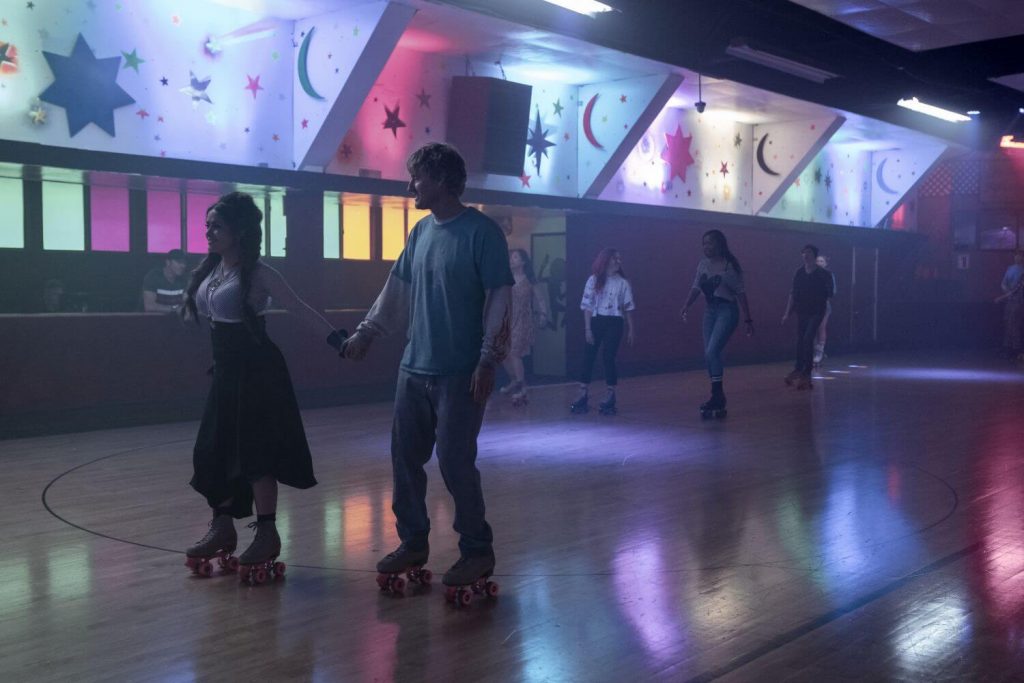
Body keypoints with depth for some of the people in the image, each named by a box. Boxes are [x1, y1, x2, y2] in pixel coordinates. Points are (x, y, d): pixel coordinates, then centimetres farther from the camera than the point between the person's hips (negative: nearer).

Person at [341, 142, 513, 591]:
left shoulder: (481, 232, -9)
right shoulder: (421, 231, 12)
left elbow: (499, 300, -12)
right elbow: (398, 287, 20)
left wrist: (489, 360, -15)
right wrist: (367, 332, 20)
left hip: (459, 373, -7)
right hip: (414, 368, 7)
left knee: (456, 462, -4)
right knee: (405, 457, 10)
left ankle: (477, 551, 12)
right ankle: (413, 542, 25)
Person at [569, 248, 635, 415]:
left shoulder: (622, 282, 4)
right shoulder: (594, 280, 2)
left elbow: (628, 308, 7)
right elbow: (587, 305, 1)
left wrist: (630, 330, 3)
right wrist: (587, 328, -5)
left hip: (614, 323, 0)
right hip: (596, 321, 0)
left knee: (608, 357, -3)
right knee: (588, 356, -2)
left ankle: (610, 396, 7)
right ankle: (583, 395, 4)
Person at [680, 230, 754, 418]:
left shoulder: (730, 266, -10)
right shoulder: (703, 264, 6)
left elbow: (740, 292, -8)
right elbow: (696, 287, 8)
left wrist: (747, 319, -8)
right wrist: (686, 306, -9)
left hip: (727, 310, -7)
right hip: (710, 310, 7)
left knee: (712, 351, -18)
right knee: (709, 355, 5)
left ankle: (716, 396, -12)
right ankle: (718, 397, 15)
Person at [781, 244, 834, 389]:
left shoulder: (823, 274, -6)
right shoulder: (799, 273, 4)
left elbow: (829, 295, -1)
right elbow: (792, 294, 8)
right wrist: (787, 313, 6)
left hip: (816, 313, -4)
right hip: (802, 312, 4)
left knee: (807, 339, -16)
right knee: (800, 341, 8)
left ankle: (805, 373, -11)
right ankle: (799, 370, 19)